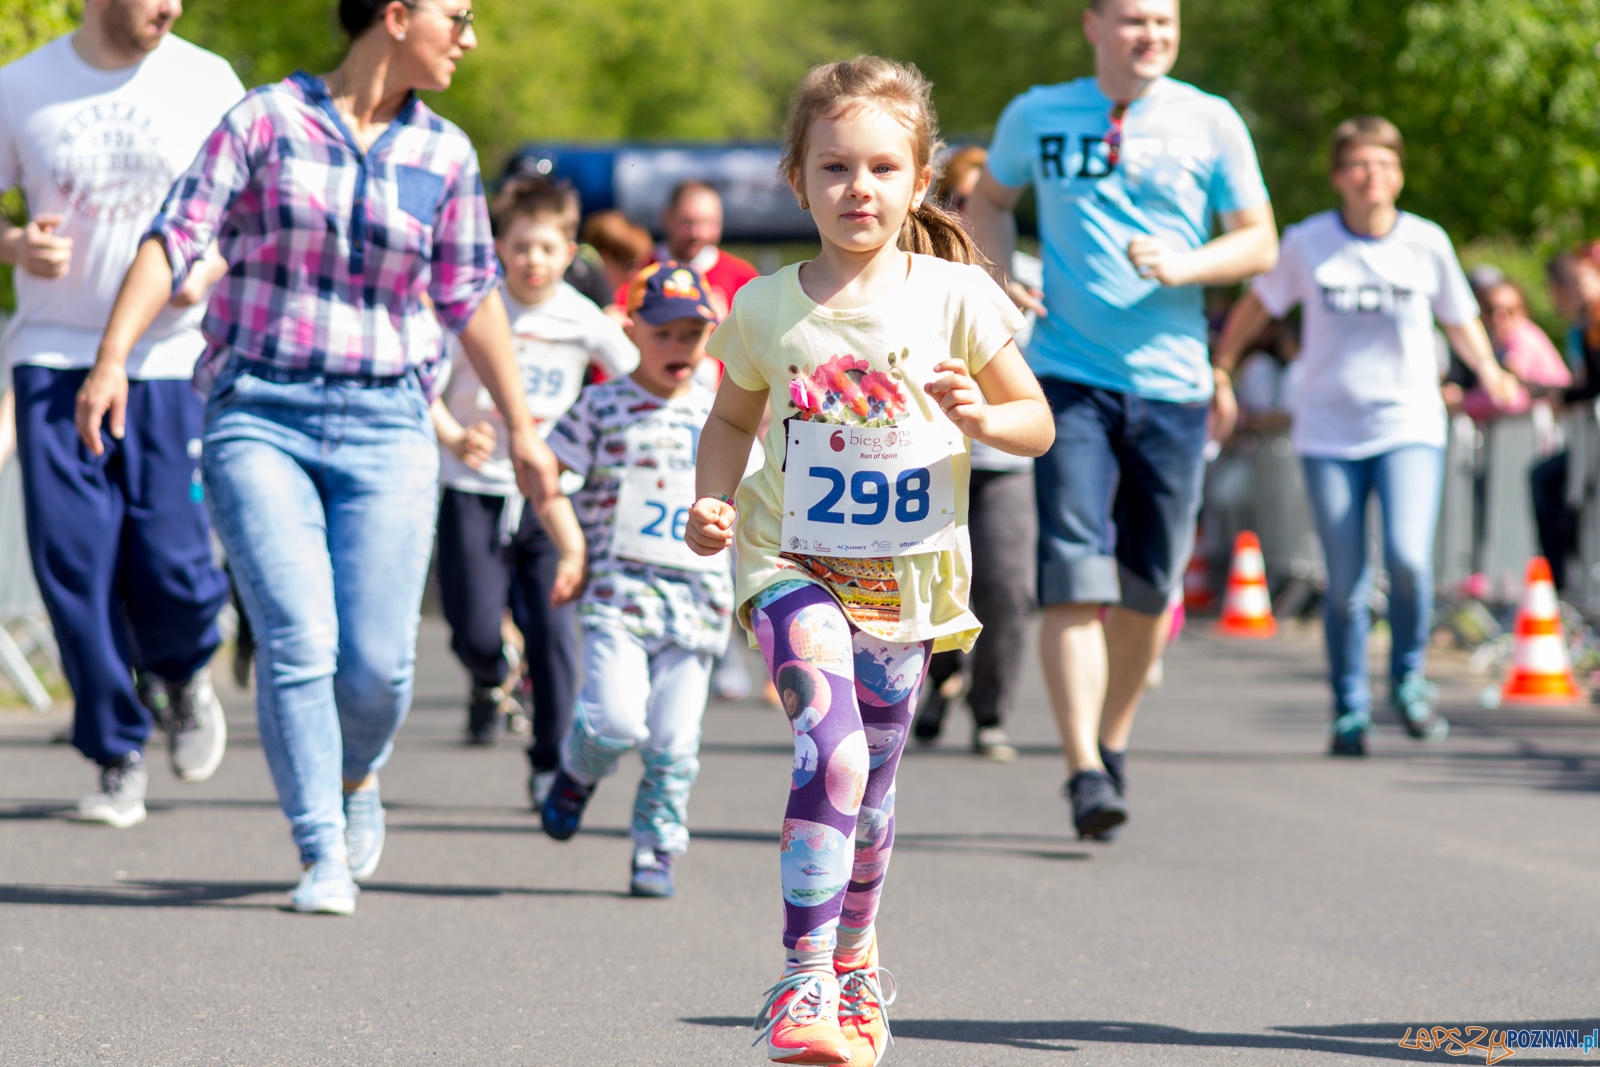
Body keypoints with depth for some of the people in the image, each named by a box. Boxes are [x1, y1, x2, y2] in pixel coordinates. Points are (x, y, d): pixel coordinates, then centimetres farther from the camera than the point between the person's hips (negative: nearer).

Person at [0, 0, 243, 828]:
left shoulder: (206, 82, 1)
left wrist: (206, 270, -13)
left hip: (170, 362, 0)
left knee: (171, 566, -7)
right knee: (72, 566, -5)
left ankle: (183, 675, 28)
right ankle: (118, 761, 8)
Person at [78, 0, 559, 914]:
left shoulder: (444, 154, 8)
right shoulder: (266, 120, 0)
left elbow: (470, 297, 17)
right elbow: (178, 237, -5)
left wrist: (521, 428, 19)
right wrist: (114, 356, -17)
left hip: (384, 426, 2)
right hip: (260, 416, -2)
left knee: (377, 661, -6)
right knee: (297, 640, -14)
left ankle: (358, 776, 27)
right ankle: (323, 857, -5)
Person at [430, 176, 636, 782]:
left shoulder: (583, 320, -1)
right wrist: (453, 437, -21)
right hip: (475, 490, -1)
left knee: (553, 632, -9)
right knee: (474, 633, -4)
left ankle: (552, 762, 5)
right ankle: (490, 682, 33)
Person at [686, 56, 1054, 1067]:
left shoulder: (954, 296, -5)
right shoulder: (767, 309, -3)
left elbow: (1039, 423, 1)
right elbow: (733, 418, 13)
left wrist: (982, 418, -20)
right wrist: (715, 498, -4)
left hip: (907, 572, 2)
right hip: (792, 565, -2)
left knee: (871, 786, 14)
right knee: (833, 748, -25)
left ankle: (855, 962, 39)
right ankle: (804, 981, -24)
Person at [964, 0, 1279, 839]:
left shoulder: (1210, 123, 3)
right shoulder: (1036, 116, 5)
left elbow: (1260, 242, 4)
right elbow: (990, 200, 22)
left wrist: (1183, 267, -15)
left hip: (1171, 386, 1)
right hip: (1070, 379, -1)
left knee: (1148, 588, 8)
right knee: (1074, 578, -13)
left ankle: (1114, 740, 29)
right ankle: (1085, 769, -17)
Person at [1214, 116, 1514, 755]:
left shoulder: (1427, 243, 0)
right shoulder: (1307, 244, -1)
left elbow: (1460, 319, 12)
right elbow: (1257, 306, 13)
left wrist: (1487, 370, -3)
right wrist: (1217, 369, 7)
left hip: (1409, 429, 0)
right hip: (1329, 434, 1)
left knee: (1408, 558, -21)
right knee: (1345, 585, 0)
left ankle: (1408, 679, 5)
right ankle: (1350, 711, 19)